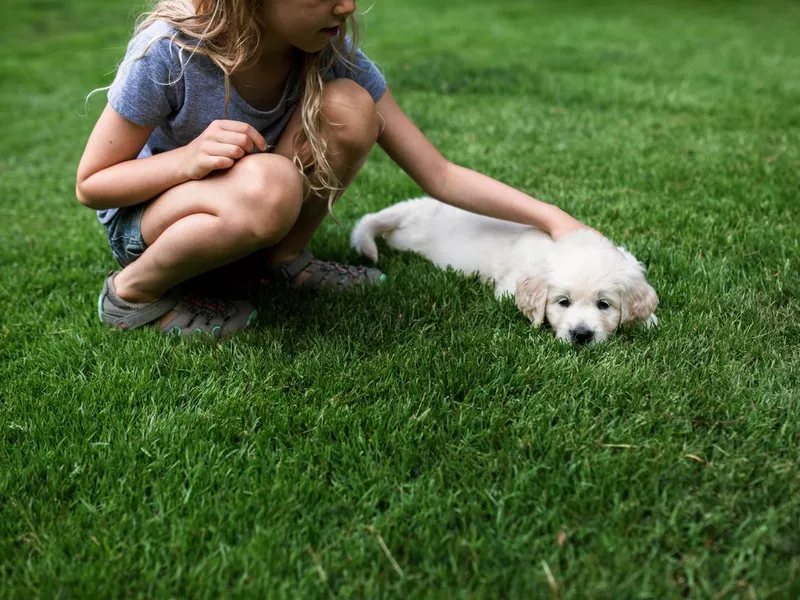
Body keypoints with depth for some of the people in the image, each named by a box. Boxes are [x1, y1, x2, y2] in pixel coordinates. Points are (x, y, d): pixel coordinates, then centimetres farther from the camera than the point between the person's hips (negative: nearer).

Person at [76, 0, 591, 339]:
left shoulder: (334, 55, -17)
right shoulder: (168, 53, -29)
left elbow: (439, 175, -16)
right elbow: (90, 185, -18)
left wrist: (552, 217, -24)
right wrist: (189, 158, -35)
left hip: (237, 218, 4)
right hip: (142, 220, -3)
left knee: (348, 107, -24)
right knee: (268, 186, -40)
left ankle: (283, 259, -2)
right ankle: (136, 293, -11)